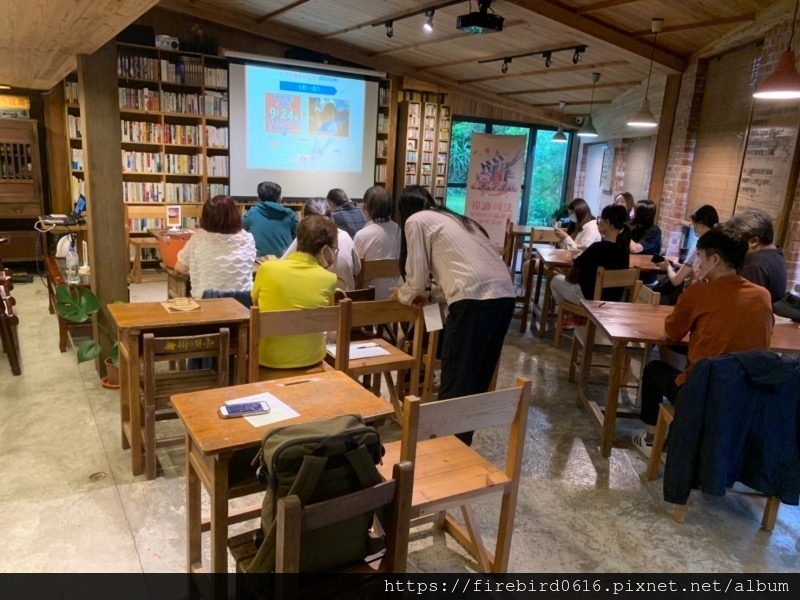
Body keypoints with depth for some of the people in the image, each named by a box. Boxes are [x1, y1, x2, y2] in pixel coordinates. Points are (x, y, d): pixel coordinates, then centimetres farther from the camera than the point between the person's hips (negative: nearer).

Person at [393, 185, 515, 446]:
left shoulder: (416, 220, 10)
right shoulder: (455, 219, 31)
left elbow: (417, 277, 7)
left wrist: (403, 295, 29)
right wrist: (421, 293, 44)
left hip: (475, 298, -8)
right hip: (504, 295, 8)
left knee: (455, 380, 2)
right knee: (477, 379, 18)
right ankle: (461, 442, 30)